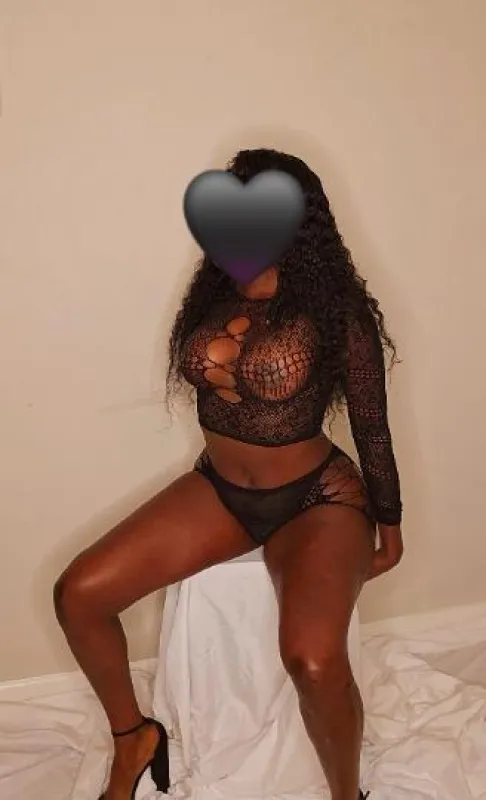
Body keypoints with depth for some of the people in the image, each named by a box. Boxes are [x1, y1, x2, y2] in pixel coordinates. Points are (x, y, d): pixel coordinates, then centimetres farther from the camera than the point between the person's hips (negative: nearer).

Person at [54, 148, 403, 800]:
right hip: (217, 489, 6)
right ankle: (133, 738, 18)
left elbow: (372, 427, -7)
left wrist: (389, 527, -1)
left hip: (316, 498, -5)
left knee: (313, 659, -32)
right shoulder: (215, 294, 0)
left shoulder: (336, 311, -15)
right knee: (78, 593, -8)